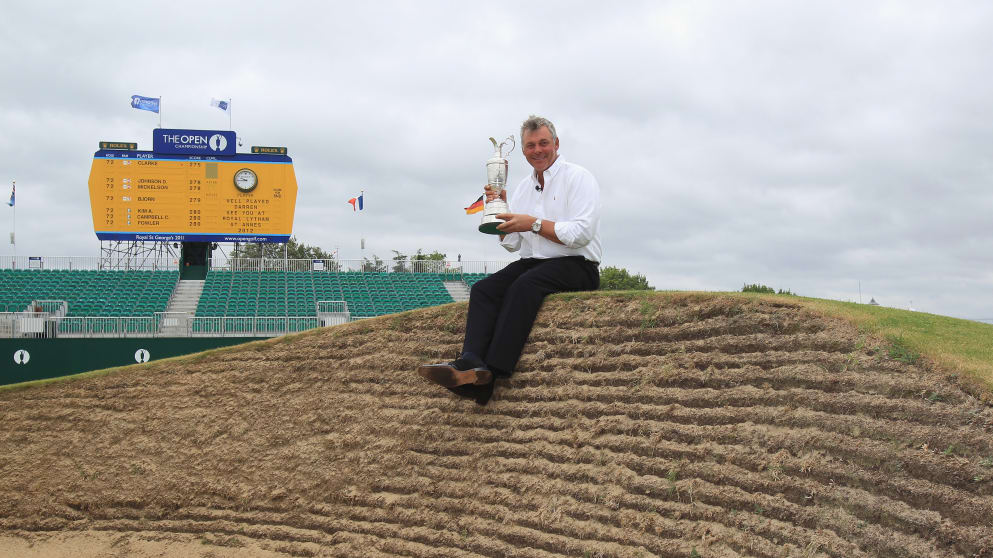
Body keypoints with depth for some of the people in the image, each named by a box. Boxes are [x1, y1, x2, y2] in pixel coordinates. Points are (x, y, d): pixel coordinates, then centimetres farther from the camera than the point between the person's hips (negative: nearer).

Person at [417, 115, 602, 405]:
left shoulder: (578, 177, -1)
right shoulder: (522, 187, 18)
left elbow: (582, 233, -15)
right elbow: (512, 244, 17)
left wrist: (534, 224, -14)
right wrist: (501, 210, 2)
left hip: (576, 267, -6)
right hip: (532, 263, 6)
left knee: (525, 284, -35)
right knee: (483, 289, -20)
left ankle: (493, 372, -41)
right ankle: (471, 363, -39)